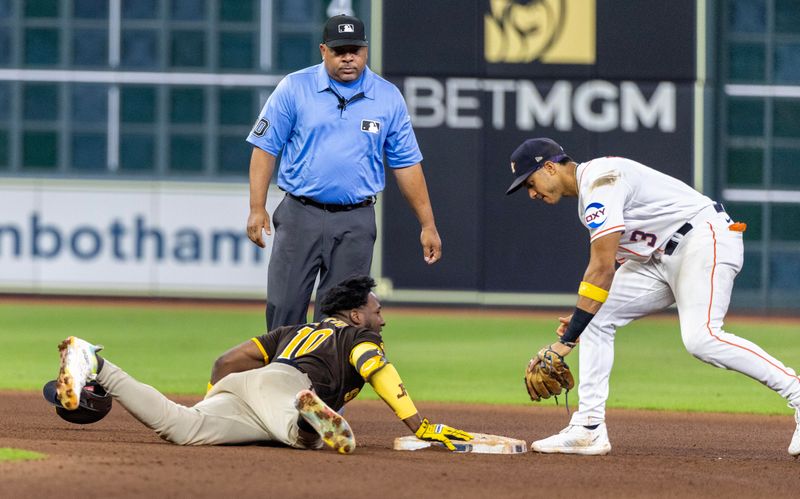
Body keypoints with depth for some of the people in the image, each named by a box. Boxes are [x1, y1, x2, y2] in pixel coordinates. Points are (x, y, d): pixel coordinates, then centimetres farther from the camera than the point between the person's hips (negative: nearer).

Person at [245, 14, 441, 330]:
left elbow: (407, 164, 9)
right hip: (300, 217, -1)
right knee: (283, 308, -5)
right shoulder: (294, 88, 0)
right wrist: (257, 208, -9)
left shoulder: (389, 98, 5)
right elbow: (265, 148, 1)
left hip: (355, 224, 1)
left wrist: (427, 224, 5)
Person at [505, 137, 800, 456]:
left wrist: (567, 339, -21)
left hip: (707, 240, -10)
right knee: (597, 318, 2)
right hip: (663, 256, 10)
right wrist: (580, 320, 4)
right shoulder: (588, 192, 16)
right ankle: (589, 427, 1)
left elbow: (603, 268, -22)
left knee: (699, 338, -28)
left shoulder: (598, 179, -16)